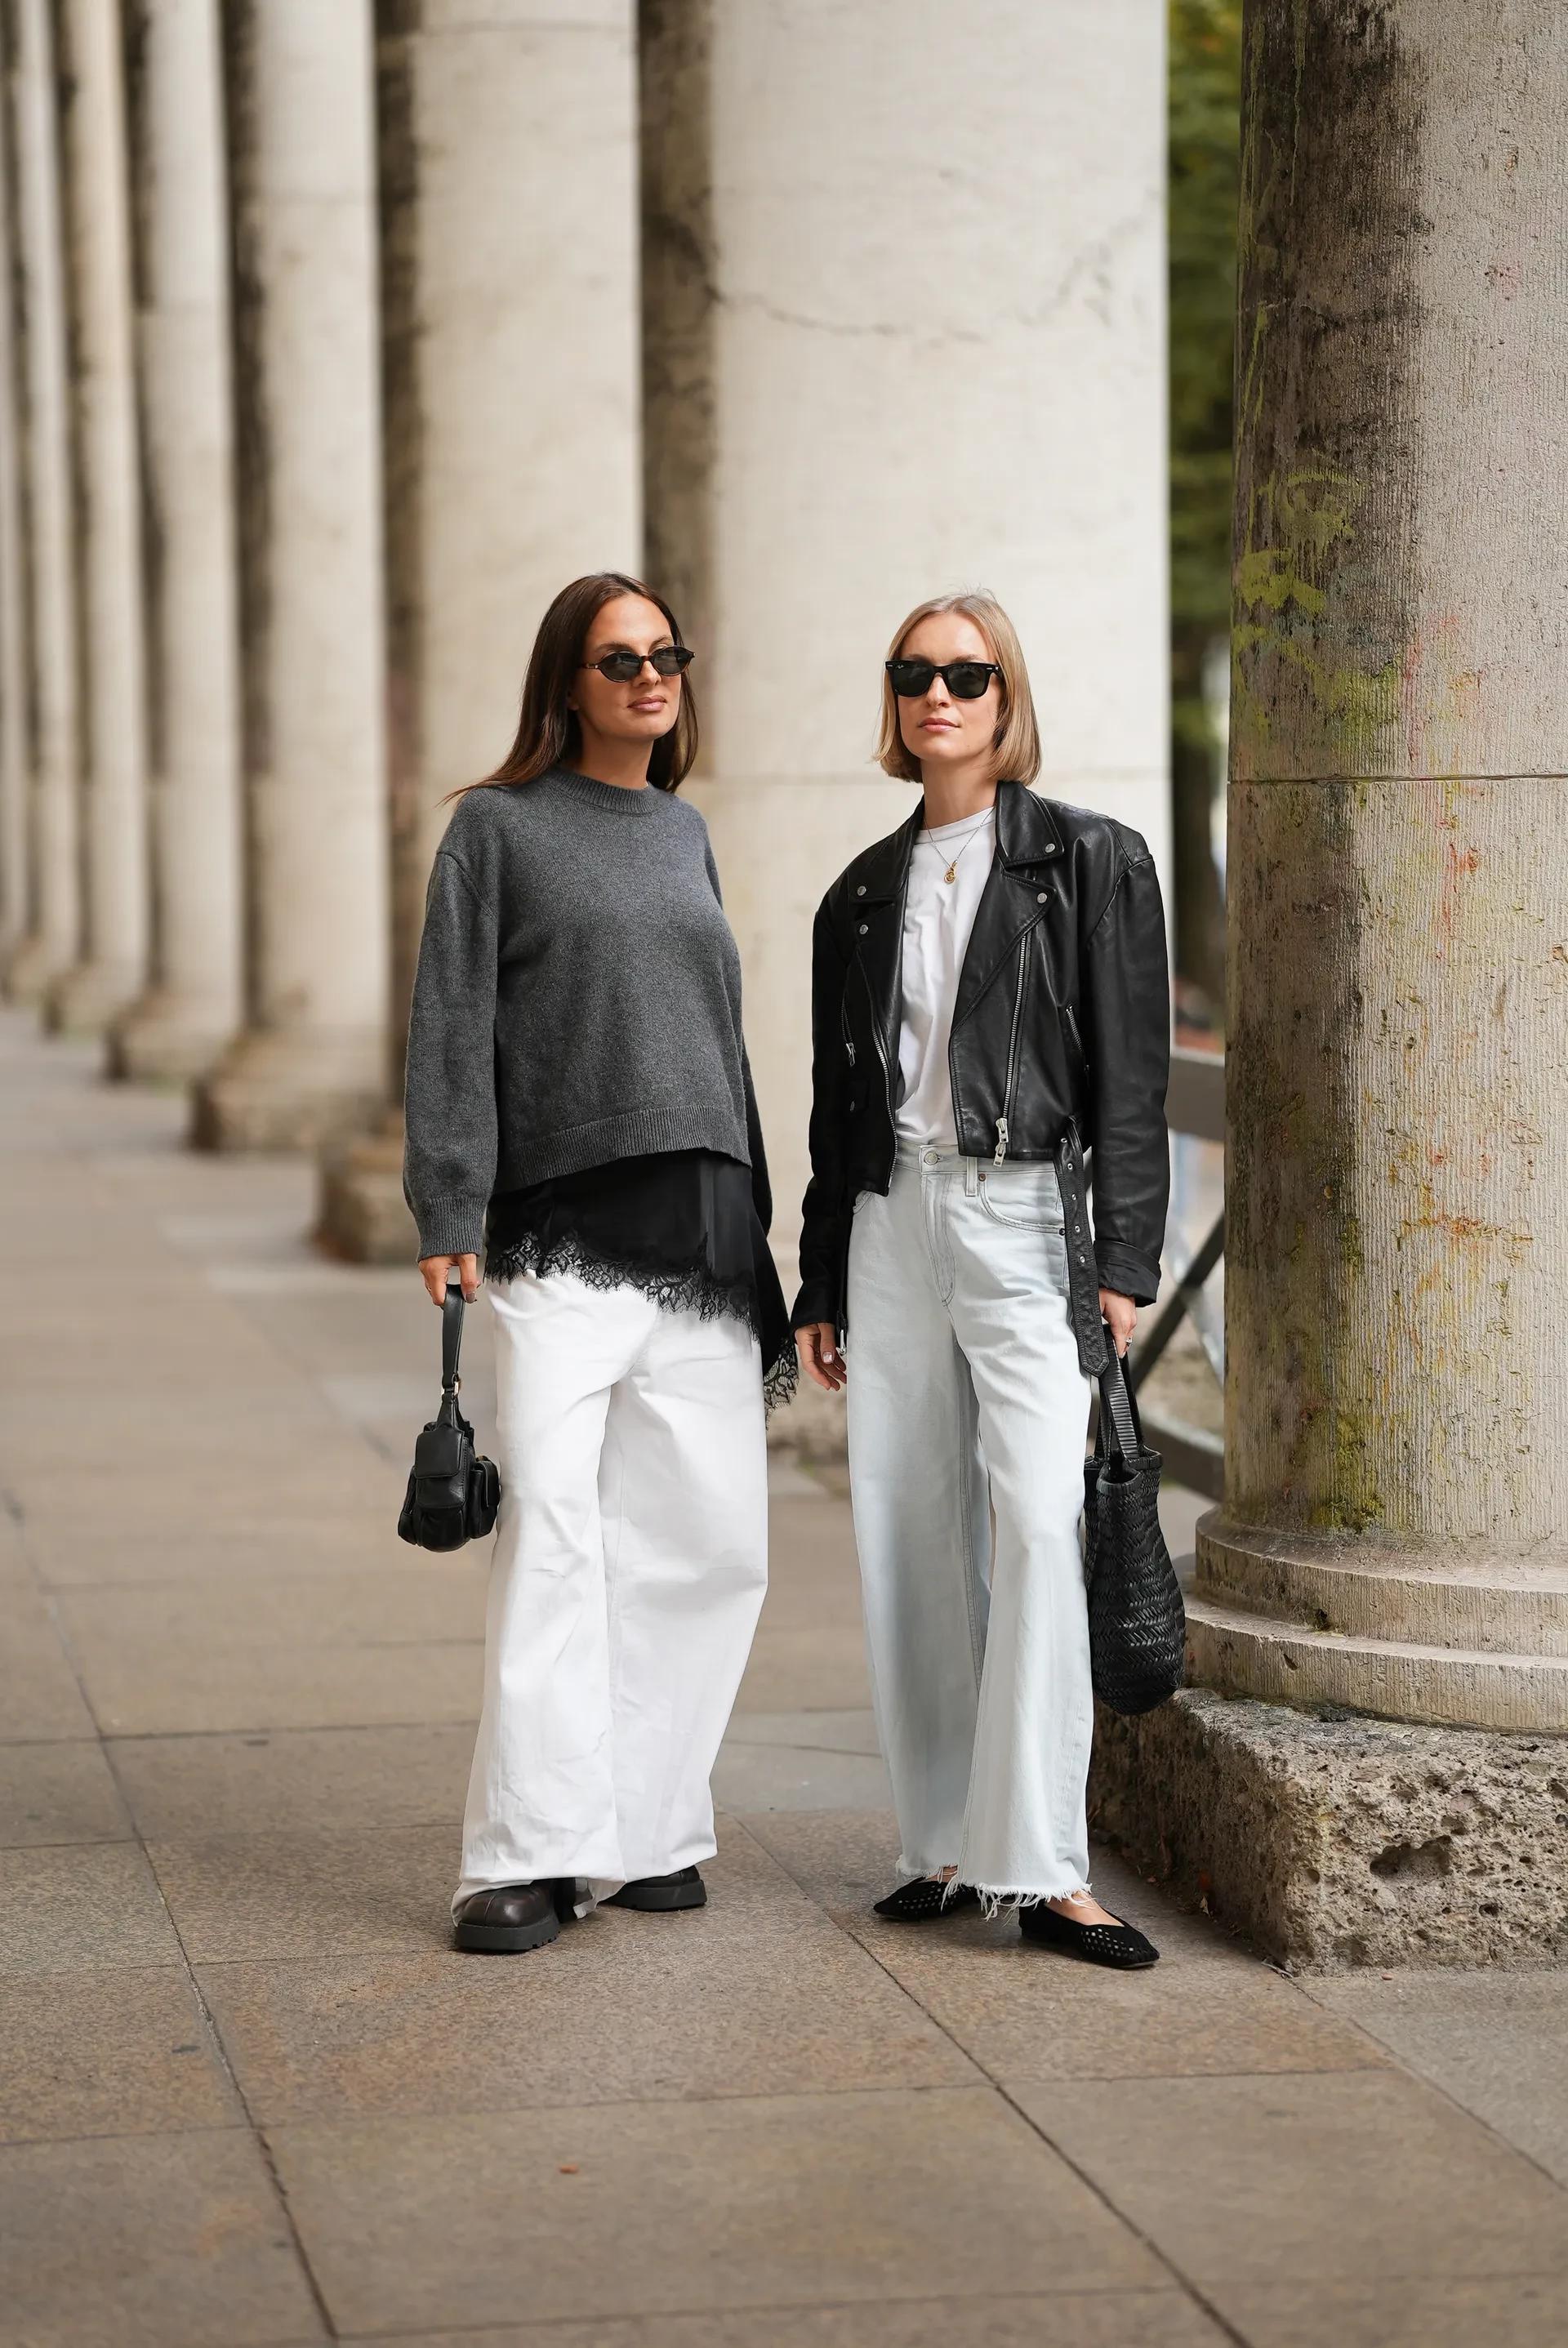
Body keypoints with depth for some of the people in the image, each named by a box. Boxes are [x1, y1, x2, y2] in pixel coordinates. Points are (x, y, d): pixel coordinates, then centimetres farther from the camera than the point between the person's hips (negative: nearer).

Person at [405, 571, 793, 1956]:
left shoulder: (684, 832, 18)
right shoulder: (499, 828, 3)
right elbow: (453, 1030, -2)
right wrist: (449, 1213, -11)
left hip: (699, 1236, 5)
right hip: (560, 1238, -5)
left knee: (713, 1539, 4)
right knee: (552, 1535, -11)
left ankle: (648, 1825, 16)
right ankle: (535, 1854, -8)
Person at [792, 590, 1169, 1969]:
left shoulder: (1090, 862, 2)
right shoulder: (864, 896, 14)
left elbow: (1131, 1078, -2)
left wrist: (1122, 1263, -9)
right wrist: (822, 1285, 16)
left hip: (1027, 1220, -5)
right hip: (893, 1222, 5)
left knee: (1039, 1519, -17)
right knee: (910, 1536, 3)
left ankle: (1044, 1866, -16)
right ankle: (946, 1844, 11)